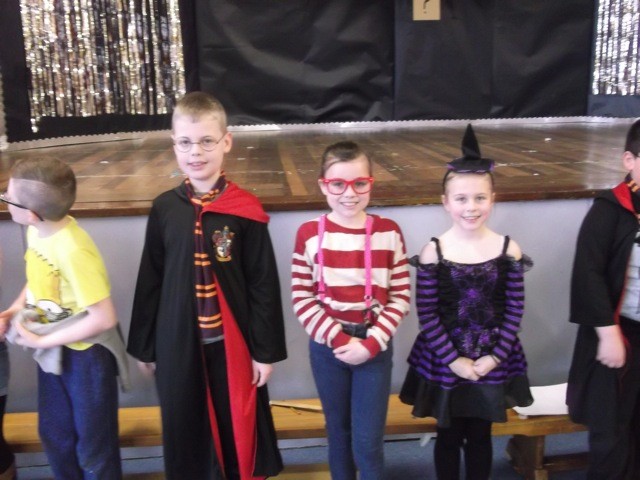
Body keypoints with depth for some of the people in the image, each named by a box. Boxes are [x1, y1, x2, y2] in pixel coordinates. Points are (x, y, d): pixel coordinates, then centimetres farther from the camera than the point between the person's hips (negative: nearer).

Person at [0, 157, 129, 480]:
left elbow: (103, 318, -29)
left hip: (86, 354, -8)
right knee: (54, 433, 26)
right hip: (52, 351, 8)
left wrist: (42, 341, -21)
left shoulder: (72, 250, -32)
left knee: (93, 444, 13)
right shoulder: (36, 230, -6)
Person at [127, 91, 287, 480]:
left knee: (239, 425, 14)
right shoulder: (164, 209, -3)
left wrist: (266, 350, -4)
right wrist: (144, 346, 8)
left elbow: (264, 285, -7)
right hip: (178, 344, 3)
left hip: (232, 342, -2)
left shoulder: (245, 211, -12)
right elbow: (149, 282, 4)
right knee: (184, 428, 17)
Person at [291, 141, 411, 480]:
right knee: (338, 432, 18)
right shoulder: (309, 233, -7)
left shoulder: (388, 232, -6)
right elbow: (302, 300, -6)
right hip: (327, 347, 1)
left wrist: (372, 343, -13)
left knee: (367, 443, 3)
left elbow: (401, 296, -4)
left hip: (375, 347, 0)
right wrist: (338, 339, -14)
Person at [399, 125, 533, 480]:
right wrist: (453, 359, -14)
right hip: (444, 361, -1)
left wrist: (494, 357, -10)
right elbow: (426, 313, -10)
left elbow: (515, 310, -3)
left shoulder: (508, 250, -6)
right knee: (449, 436, 15)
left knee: (480, 436, 17)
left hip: (492, 361, 1)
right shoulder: (433, 252, -11)